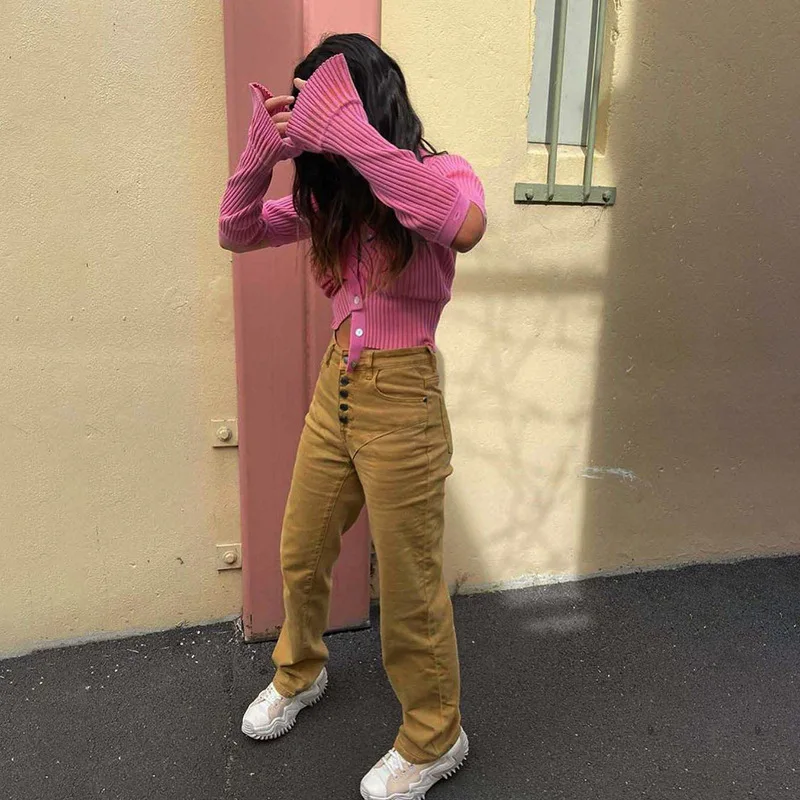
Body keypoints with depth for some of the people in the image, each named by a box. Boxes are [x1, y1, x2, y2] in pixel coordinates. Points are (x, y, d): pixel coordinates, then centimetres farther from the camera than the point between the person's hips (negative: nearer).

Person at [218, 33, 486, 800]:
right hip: (334, 388, 7)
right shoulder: (331, 192, 6)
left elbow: (465, 225, -35)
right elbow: (237, 231, 8)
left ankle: (435, 738, 33)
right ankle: (299, 673, 51)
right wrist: (261, 152, -9)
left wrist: (354, 136, -32)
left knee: (408, 584, 7)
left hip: (401, 399, -6)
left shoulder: (440, 173, -11)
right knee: (300, 556, 21)